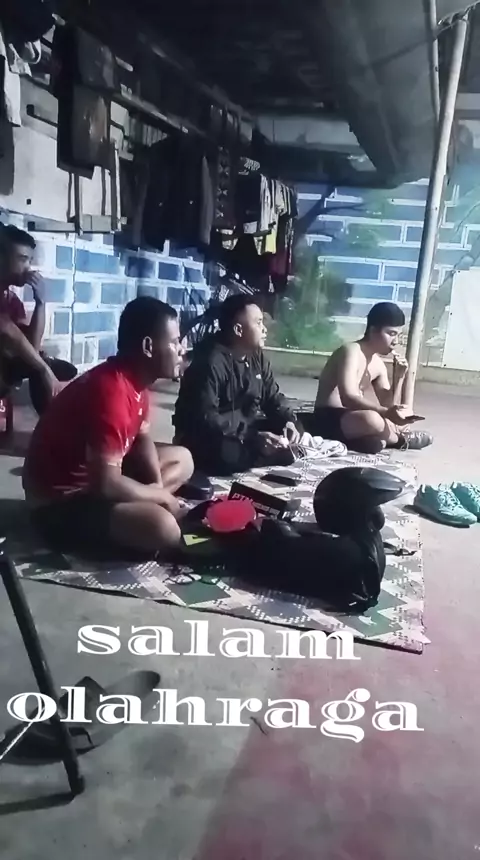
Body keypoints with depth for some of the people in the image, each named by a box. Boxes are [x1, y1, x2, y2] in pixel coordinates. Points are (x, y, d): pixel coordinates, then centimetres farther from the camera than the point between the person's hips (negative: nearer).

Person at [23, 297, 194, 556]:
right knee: (162, 527, -31)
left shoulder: (136, 380, 0)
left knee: (182, 459, 16)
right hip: (60, 501, -10)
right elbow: (107, 485, -33)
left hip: (97, 474, 10)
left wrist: (157, 485, -3)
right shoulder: (111, 391, -29)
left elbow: (142, 437, 14)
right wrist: (161, 496, -16)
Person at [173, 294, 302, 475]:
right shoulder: (211, 362, -23)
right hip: (206, 438, -7)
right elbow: (204, 418, -31)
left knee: (292, 433, -5)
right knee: (226, 454, -38)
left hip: (246, 428, 8)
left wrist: (288, 421, -14)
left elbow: (273, 397, 9)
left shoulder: (257, 356, 3)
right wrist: (254, 439, -37)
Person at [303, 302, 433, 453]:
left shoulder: (378, 365, 11)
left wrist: (398, 378, -3)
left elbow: (388, 405, 10)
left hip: (350, 419, 9)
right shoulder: (351, 351, -15)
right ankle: (401, 439, -5)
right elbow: (348, 398, -29)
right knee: (371, 419, -36)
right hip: (328, 420, -9)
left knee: (405, 417, 17)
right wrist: (387, 412, -38)